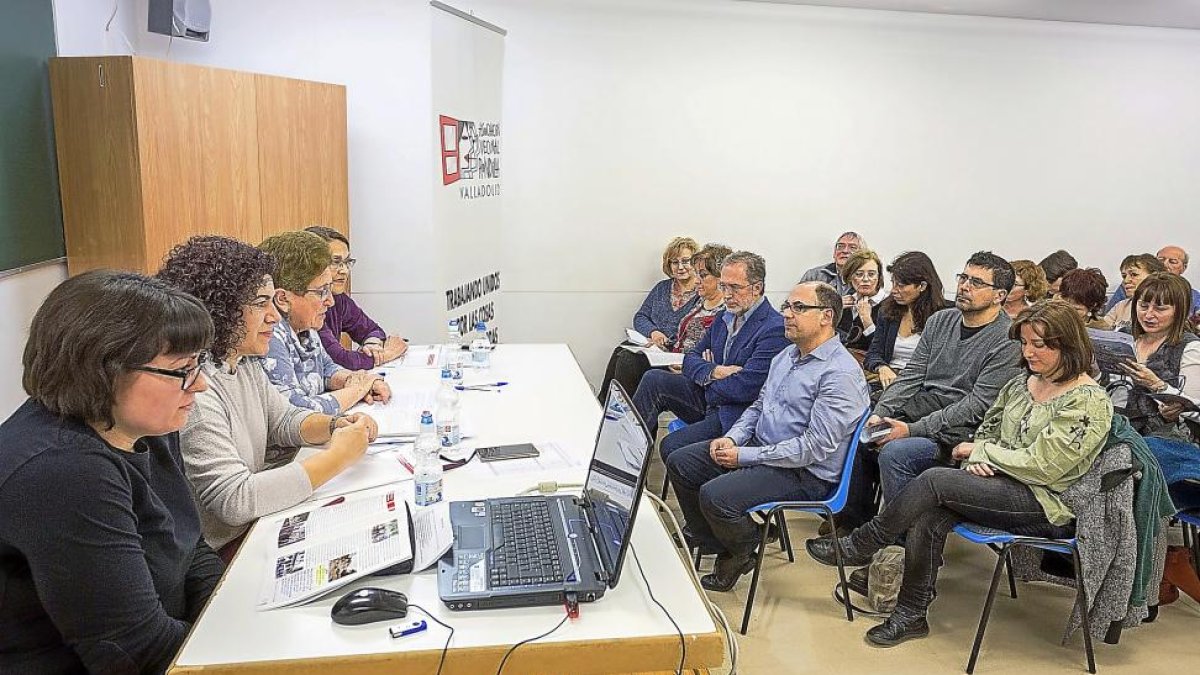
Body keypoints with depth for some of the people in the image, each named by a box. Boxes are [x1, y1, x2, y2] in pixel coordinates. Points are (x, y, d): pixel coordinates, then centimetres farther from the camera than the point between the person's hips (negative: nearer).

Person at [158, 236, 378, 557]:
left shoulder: (244, 362, 3)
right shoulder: (193, 389, -25)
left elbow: (285, 419, 16)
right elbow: (232, 500, -30)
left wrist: (335, 426, -6)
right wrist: (337, 457, -27)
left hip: (257, 521, 8)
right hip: (222, 553, -8)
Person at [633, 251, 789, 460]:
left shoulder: (775, 328, -16)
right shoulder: (725, 317, 12)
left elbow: (745, 388, -22)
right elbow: (691, 358, 11)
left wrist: (707, 383, -5)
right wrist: (713, 371, -11)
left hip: (737, 414, -8)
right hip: (709, 400, 8)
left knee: (672, 446, -25)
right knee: (653, 380, -9)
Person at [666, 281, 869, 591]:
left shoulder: (841, 373, -20)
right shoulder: (786, 356, 10)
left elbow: (815, 447, -24)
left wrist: (745, 456, -19)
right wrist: (732, 438, -2)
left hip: (804, 473, -9)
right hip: (761, 448, 9)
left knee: (715, 495, -27)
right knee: (680, 462, 5)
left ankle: (742, 554, 6)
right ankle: (709, 538, 22)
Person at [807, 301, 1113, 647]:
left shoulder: (1088, 402, -12)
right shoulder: (1023, 382, 11)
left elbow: (1040, 466, -17)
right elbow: (987, 430, 18)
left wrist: (978, 450, -7)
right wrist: (979, 459, -5)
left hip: (1048, 505, -7)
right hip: (1000, 486, 7)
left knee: (934, 480, -26)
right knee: (927, 515, -23)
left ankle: (860, 546, -9)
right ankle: (911, 615, -11)